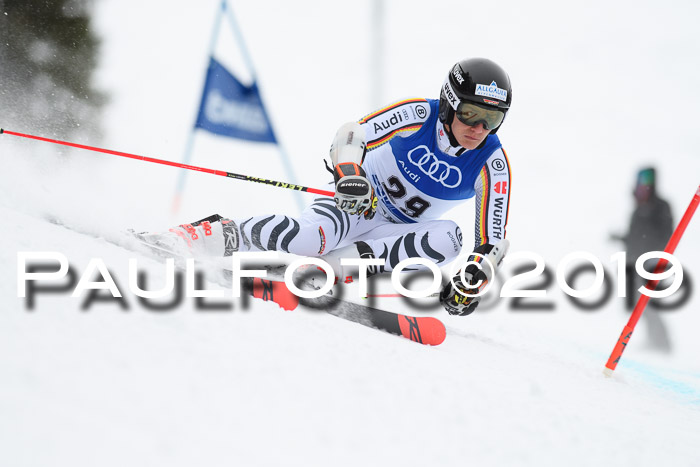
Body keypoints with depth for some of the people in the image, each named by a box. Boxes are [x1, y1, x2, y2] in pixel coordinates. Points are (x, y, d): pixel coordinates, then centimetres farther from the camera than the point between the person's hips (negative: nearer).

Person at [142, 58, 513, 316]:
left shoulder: (492, 164, -13)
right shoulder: (421, 115, -17)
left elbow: (491, 240, -11)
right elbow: (351, 135, -20)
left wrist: (473, 280, -29)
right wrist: (350, 173, -41)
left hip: (396, 232, 3)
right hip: (360, 200, -3)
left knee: (448, 239, -32)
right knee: (306, 237, -35)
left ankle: (334, 262, -31)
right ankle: (220, 234, -14)